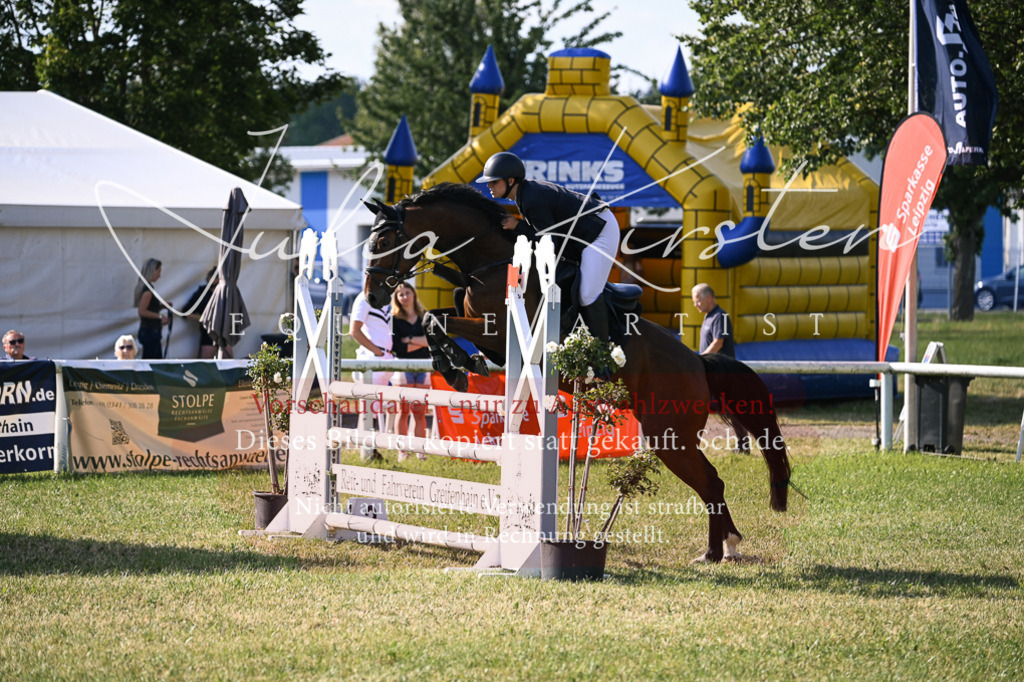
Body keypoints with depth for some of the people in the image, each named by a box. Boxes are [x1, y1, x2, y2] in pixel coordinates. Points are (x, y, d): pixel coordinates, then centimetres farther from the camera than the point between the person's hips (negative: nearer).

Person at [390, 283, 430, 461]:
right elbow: (396, 347, -8)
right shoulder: (394, 319, 3)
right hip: (403, 367, -2)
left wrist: (411, 339, -8)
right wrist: (422, 342, -5)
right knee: (403, 411, -5)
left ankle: (420, 451, 4)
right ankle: (402, 452, -2)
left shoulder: (425, 317, 12)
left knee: (420, 412, 1)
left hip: (423, 367, 2)